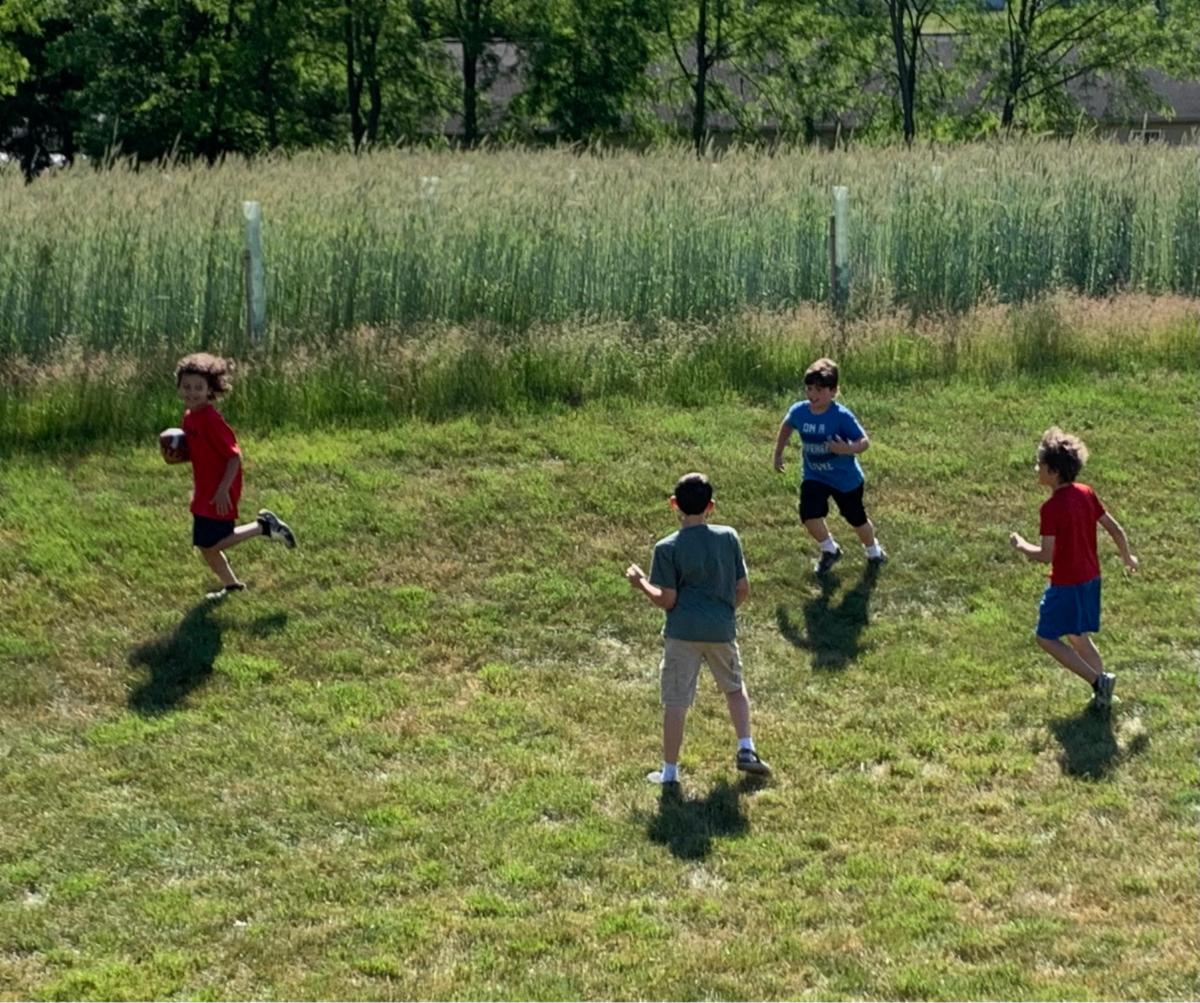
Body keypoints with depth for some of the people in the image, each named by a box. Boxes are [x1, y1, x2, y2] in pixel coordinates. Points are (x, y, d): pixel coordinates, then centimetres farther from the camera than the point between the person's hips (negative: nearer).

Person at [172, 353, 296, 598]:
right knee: (205, 546, 11)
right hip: (204, 491, 8)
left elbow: (235, 457, -22)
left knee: (211, 544, -8)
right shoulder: (189, 417, 6)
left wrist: (223, 490, -26)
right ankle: (231, 584, 29)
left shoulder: (211, 420, -21)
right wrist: (179, 452, 0)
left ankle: (264, 526, 3)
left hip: (218, 493, -8)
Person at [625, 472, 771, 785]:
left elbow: (667, 600, -8)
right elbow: (743, 589, 3)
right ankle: (746, 750, 19)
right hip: (721, 630, 3)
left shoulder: (667, 548, -9)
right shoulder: (729, 537, -1)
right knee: (735, 688, 25)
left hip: (683, 633, -3)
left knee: (675, 702, 6)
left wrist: (641, 583, 8)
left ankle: (670, 771, 12)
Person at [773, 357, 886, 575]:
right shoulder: (799, 411, -13)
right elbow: (786, 427, 11)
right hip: (814, 476, 3)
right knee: (809, 516, -15)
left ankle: (873, 550, 46)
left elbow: (864, 441, -24)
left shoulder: (842, 416, -26)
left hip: (846, 477, -3)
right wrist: (778, 454, 17)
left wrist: (848, 448, -44)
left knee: (856, 519, 14)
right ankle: (829, 550, 16)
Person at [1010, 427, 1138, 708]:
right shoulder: (1086, 494, 0)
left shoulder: (1051, 508, -23)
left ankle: (1098, 680, -1)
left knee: (1046, 637, 6)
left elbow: (1046, 556, -23)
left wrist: (1021, 545, -4)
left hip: (1066, 584, -8)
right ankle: (1102, 691, 24)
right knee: (1078, 637, 22)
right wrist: (1128, 557, 23)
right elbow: (1115, 529, 6)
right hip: (1090, 578, 8)